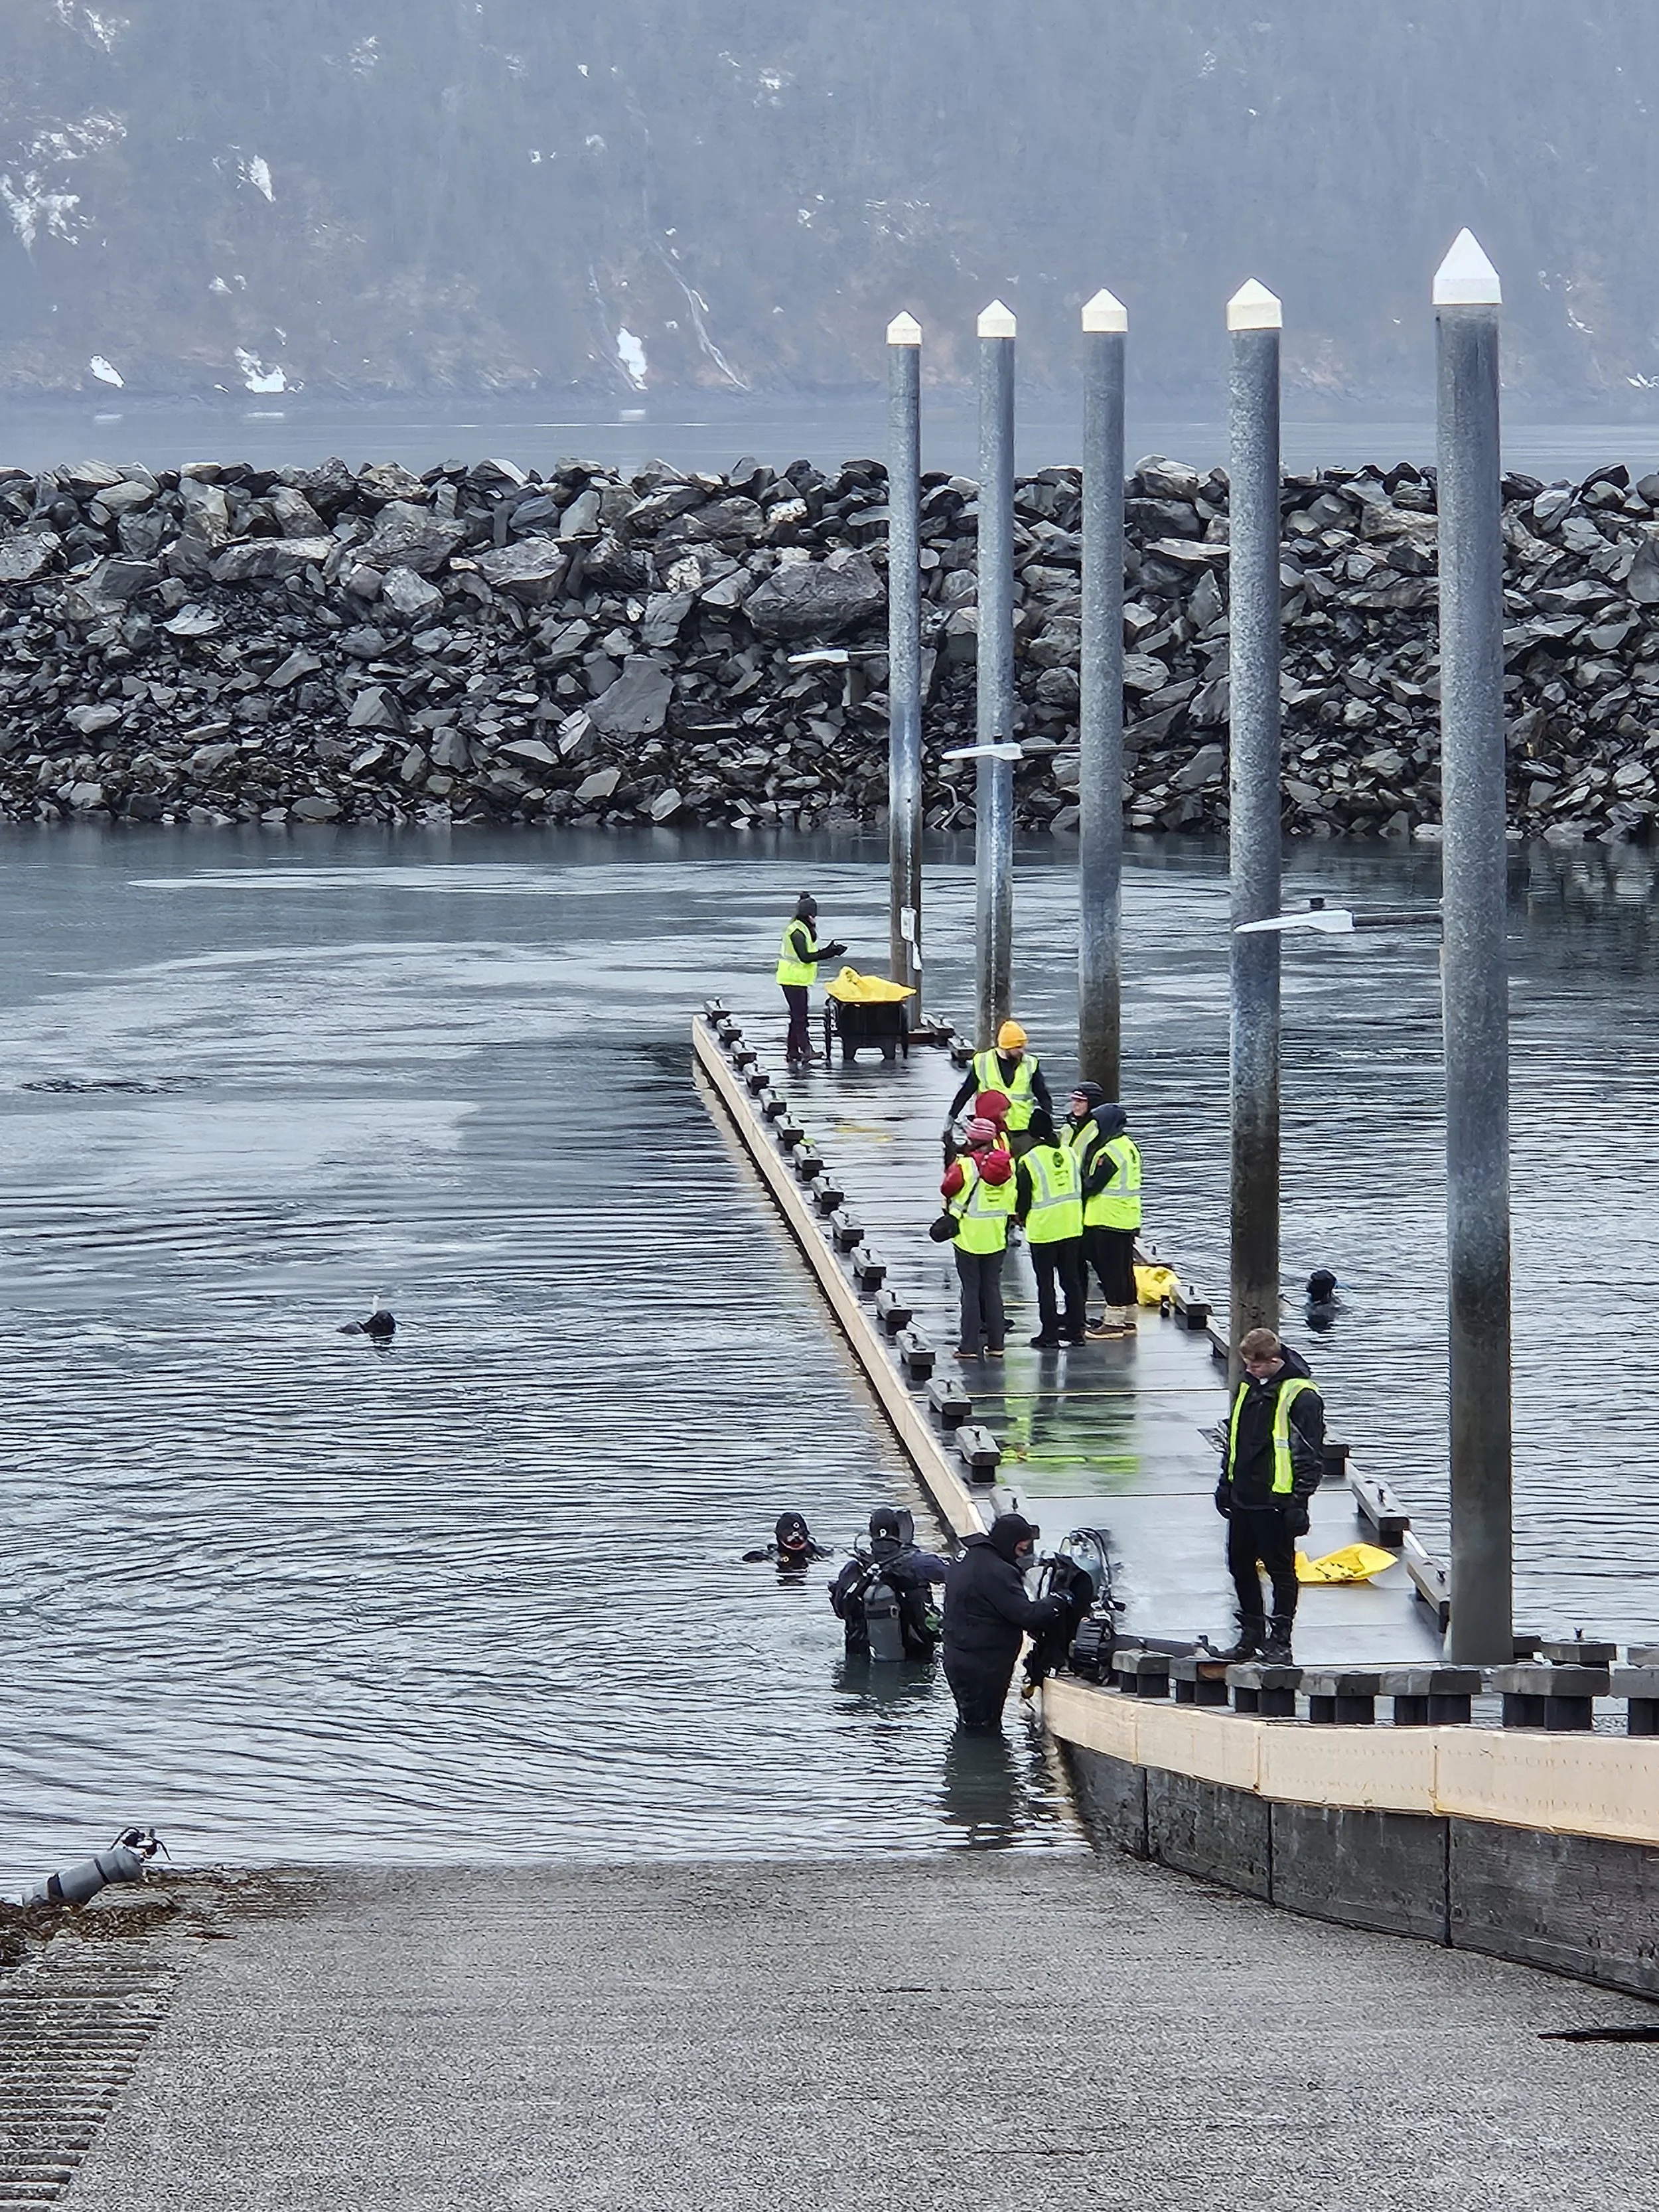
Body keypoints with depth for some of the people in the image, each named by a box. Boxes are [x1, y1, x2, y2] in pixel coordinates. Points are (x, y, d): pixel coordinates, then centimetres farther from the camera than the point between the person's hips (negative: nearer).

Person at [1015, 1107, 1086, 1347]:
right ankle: (1075, 1329, 17)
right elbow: (1079, 1187, 10)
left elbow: (1023, 1197, -9)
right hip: (1072, 1227, 5)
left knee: (1045, 1283, 2)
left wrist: (1021, 1217, 12)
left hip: (1043, 1229, -5)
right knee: (1071, 1280, 13)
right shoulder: (1069, 1154, 2)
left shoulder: (1030, 1161, -15)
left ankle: (1049, 1334, 4)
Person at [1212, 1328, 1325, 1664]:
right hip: (1242, 1497, 8)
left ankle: (1280, 1640, 7)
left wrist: (1299, 1500, -16)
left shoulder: (1300, 1396, -13)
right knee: (1241, 1565, 14)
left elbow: (1310, 1453, -13)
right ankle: (1251, 1634, 26)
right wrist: (1225, 1484, 21)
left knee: (1280, 1569, 0)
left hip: (1277, 1500, -8)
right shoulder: (1248, 1386, 11)